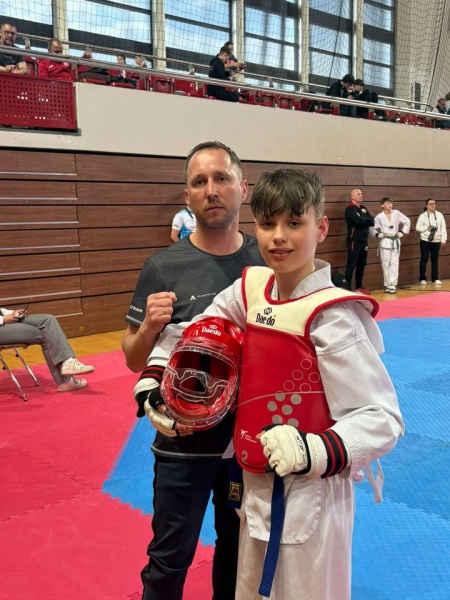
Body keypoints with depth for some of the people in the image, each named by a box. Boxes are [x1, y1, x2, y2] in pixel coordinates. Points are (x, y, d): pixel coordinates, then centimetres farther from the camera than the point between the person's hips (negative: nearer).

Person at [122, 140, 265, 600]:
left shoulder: (267, 260, -4)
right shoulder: (162, 268, -12)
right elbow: (134, 361, -4)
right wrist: (149, 326, -25)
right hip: (184, 443, -3)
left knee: (239, 548, 23)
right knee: (170, 560, 12)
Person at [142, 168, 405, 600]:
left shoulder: (330, 316, -22)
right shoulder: (251, 289, -2)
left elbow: (383, 418, -20)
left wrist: (316, 452, -34)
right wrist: (154, 379, 1)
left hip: (309, 495, -7)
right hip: (255, 485, 7)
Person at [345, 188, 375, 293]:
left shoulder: (363, 208, 15)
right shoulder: (350, 209, -10)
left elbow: (372, 222, 4)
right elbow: (358, 221, -25)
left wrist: (364, 221, -14)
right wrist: (367, 220, -6)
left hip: (363, 241, 8)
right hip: (354, 241, -8)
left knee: (361, 265, 13)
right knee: (351, 265, -9)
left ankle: (359, 287, 22)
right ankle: (347, 288, -7)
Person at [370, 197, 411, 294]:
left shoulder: (396, 213, 0)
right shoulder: (379, 217, -6)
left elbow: (407, 221, 10)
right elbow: (371, 227, 1)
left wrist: (402, 232, 3)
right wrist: (377, 234, -12)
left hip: (395, 241, 2)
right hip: (385, 242, -2)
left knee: (394, 264, 0)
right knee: (386, 264, 2)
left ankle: (392, 285, 3)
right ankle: (387, 285, 12)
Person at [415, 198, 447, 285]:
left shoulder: (439, 215, 3)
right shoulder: (422, 216, -3)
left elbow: (443, 227, 4)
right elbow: (417, 227, -2)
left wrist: (443, 239, 0)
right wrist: (426, 228, -17)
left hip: (436, 241, 2)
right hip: (425, 240, -2)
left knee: (435, 259, 7)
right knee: (424, 259, 1)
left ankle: (435, 278, 16)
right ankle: (422, 279, 10)